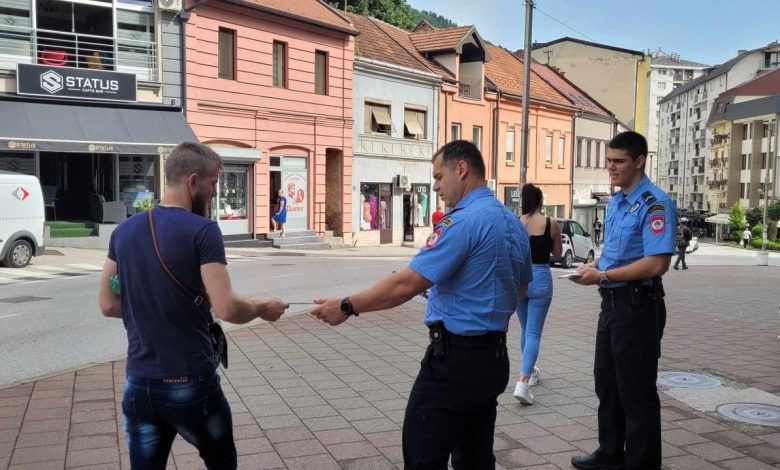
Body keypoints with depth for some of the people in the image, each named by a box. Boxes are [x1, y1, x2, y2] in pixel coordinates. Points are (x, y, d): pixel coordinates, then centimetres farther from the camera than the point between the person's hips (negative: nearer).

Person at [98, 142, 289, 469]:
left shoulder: (124, 231, 3)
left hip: (139, 383, 5)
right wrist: (262, 309, -2)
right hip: (191, 382, -5)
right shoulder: (202, 230, -15)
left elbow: (108, 305, 9)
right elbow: (227, 309, -21)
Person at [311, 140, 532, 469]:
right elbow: (520, 289, 24)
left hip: (456, 358, -9)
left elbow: (407, 284, -22)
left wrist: (347, 307, -13)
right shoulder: (514, 223, 11)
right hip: (494, 357, 9)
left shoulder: (464, 221, -18)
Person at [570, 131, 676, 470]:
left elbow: (657, 264, -26)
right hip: (612, 302, 9)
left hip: (638, 305, -9)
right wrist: (595, 265, 2)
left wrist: (602, 276, -22)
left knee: (636, 391, 3)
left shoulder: (654, 204, -18)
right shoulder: (615, 202, 12)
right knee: (606, 383, 19)